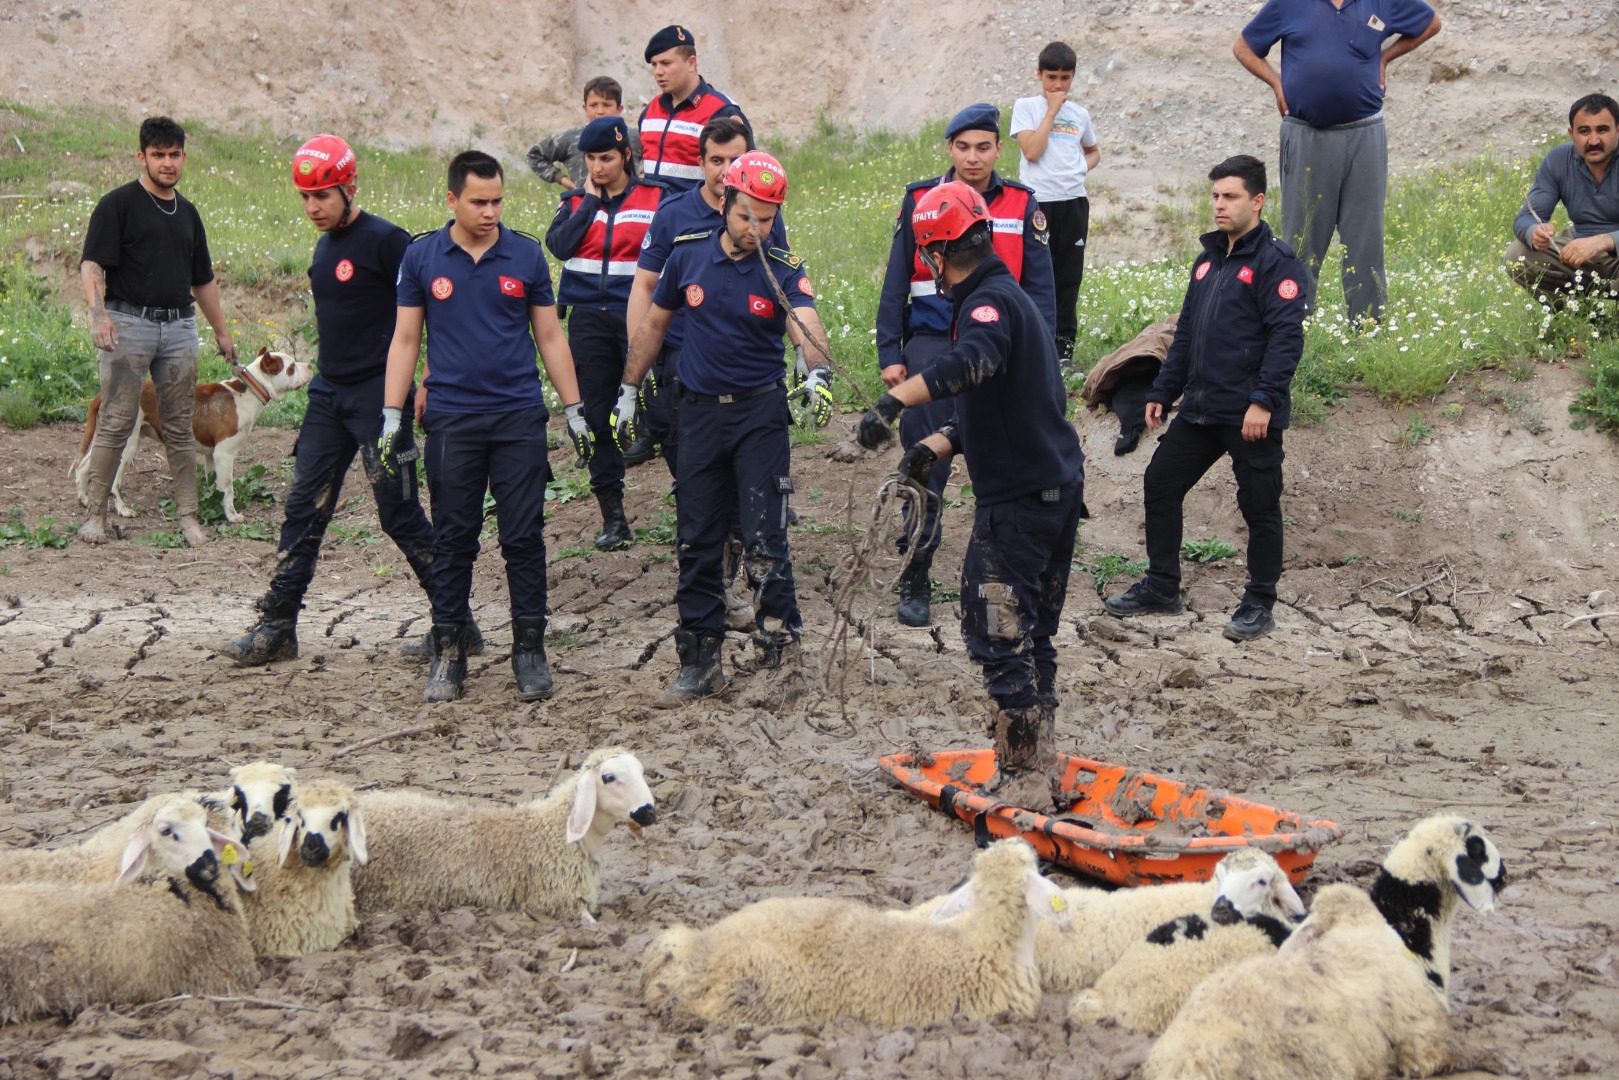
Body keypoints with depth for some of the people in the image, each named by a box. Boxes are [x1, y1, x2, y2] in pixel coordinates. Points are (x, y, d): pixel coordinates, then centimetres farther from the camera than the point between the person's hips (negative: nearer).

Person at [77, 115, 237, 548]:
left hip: (179, 327, 5)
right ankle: (96, 514, 0)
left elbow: (202, 280, 26)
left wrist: (222, 331, 26)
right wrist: (98, 312, -25)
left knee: (179, 427, 6)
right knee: (116, 423, -7)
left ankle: (187, 515, 10)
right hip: (128, 323, -5)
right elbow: (92, 264, -10)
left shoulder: (187, 212, 18)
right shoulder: (118, 204, -2)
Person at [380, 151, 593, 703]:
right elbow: (405, 339, 6)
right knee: (453, 540, 5)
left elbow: (550, 337, 9)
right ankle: (448, 651, 14)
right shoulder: (422, 258, 3)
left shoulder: (526, 255, 3)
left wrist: (574, 412, 7)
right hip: (451, 421, 0)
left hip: (520, 418, 0)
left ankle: (530, 648, 10)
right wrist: (392, 420, 1)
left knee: (524, 537, 0)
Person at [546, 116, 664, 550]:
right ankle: (612, 515, 10)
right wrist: (590, 200, -7)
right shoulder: (576, 200, 9)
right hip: (589, 320, 3)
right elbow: (558, 245, -8)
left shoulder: (653, 198, 1)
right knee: (597, 413, 3)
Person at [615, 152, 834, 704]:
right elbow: (653, 324, 13)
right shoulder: (689, 253, 1)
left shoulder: (782, 269, -8)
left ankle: (777, 633, 7)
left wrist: (818, 373, -46)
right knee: (697, 542, 6)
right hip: (700, 410, 3)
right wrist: (628, 392, 14)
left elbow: (808, 323, -26)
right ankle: (700, 661, 14)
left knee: (764, 535, -10)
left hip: (761, 413, -3)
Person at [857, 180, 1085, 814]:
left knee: (998, 637, -5)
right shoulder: (1013, 298, 18)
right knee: (1032, 637, 17)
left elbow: (970, 363, -38)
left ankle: (1022, 781, -3)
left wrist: (893, 402, -48)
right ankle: (1039, 769, 25)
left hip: (1016, 500, -10)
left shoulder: (990, 302, -14)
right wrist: (936, 445, 12)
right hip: (1059, 487, 10)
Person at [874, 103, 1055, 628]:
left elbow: (1040, 289, 7)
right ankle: (915, 581, 8)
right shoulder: (920, 201, 4)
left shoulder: (1022, 206, 5)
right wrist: (890, 354, 2)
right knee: (925, 471, 0)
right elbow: (896, 284, 8)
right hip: (932, 349, 0)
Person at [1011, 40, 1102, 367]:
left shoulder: (1080, 113, 12)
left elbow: (1094, 152, 28)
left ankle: (1064, 343, 13)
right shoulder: (1026, 107, 1)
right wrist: (1052, 111, -9)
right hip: (1038, 201, -4)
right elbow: (1031, 151, -13)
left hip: (1073, 201, 4)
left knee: (1069, 276, 7)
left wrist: (1084, 167, 5)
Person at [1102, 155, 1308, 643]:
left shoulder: (1276, 262, -9)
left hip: (1251, 416, -8)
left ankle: (1259, 604, 13)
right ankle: (1161, 588, 22)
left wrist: (1263, 401, -24)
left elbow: (1287, 337, -17)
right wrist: (1162, 392, 19)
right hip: (1199, 410, 8)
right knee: (1160, 486, 11)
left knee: (1259, 507, 1)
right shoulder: (1208, 260, 17)